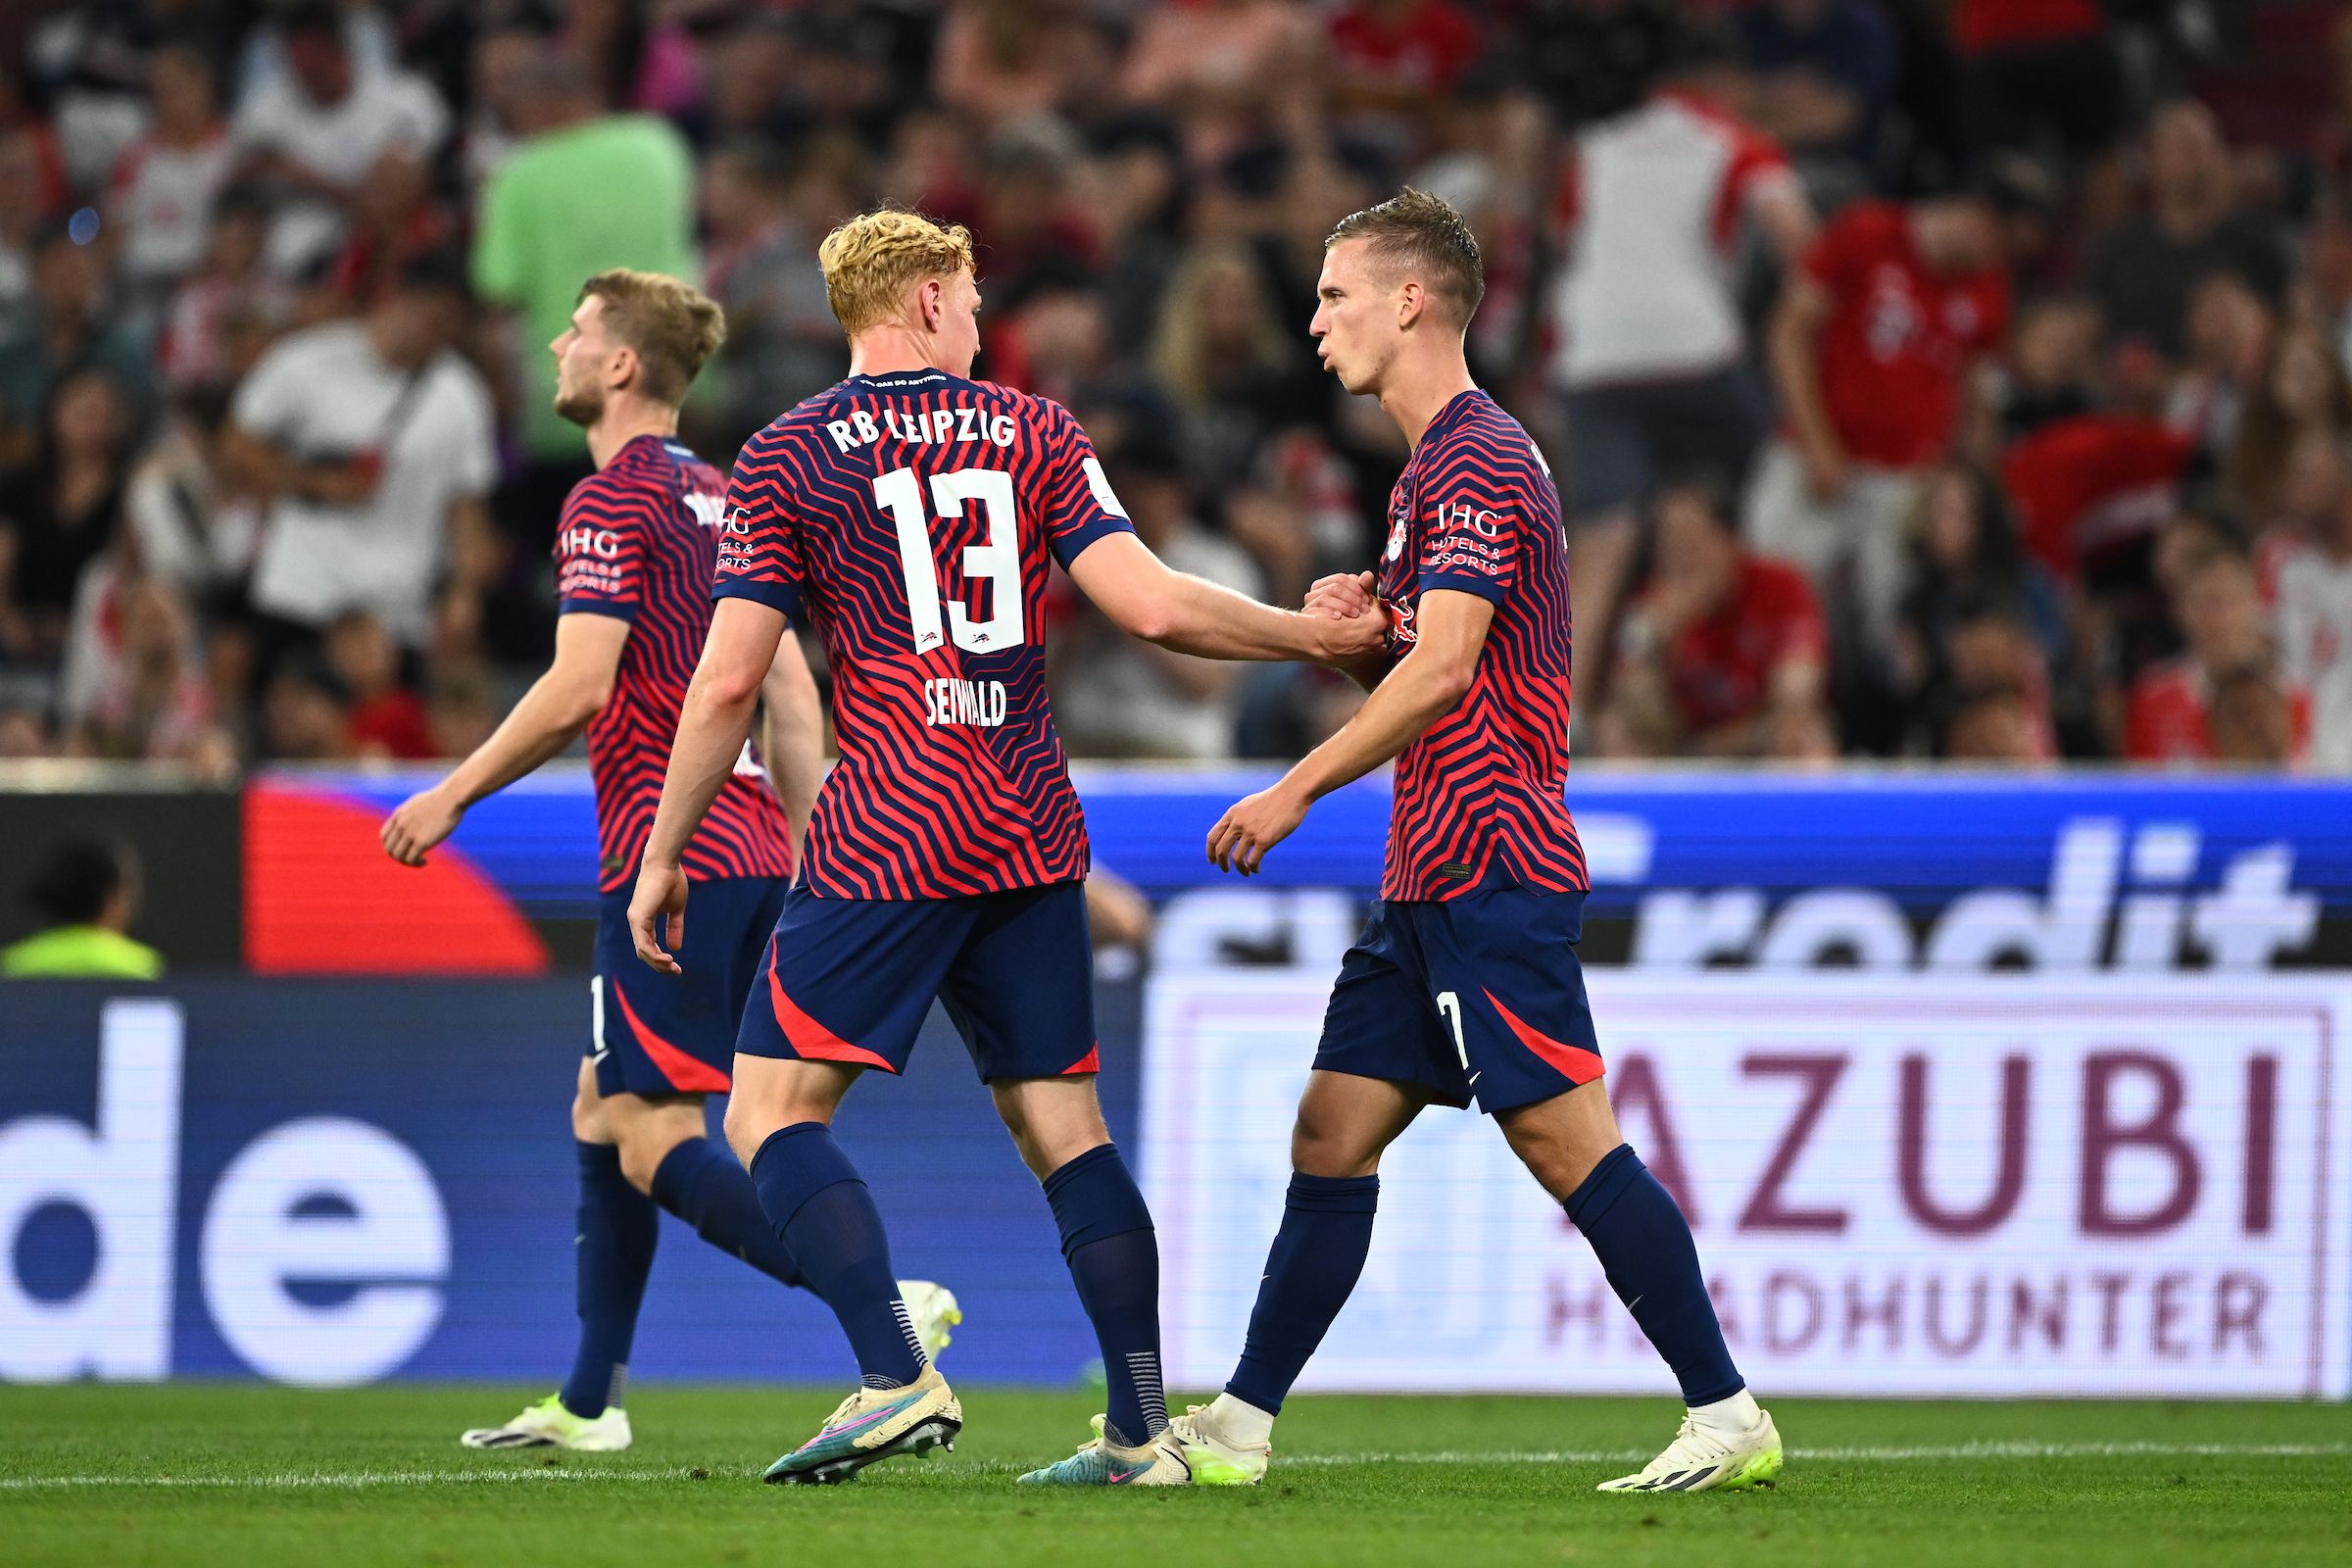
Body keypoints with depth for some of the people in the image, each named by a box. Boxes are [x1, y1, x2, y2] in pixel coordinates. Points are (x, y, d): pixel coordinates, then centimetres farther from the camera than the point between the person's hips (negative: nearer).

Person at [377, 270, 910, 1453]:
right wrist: (808, 856, 20)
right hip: (748, 850, 9)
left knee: (652, 1139, -11)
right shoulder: (721, 500, 17)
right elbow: (792, 693, 17)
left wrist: (452, 795, -8)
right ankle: (587, 1403, 19)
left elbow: (579, 687, -17)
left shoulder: (613, 501, -9)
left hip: (670, 855, -9)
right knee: (602, 1110, 17)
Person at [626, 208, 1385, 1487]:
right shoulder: (1032, 431, 7)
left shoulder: (788, 459, 1)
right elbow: (1148, 605, -2)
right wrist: (1311, 635, 13)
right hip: (1033, 834, 4)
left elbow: (729, 679, -3)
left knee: (772, 1111, -1)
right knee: (1059, 1120, 9)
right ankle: (1141, 1430, 4)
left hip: (885, 840, -4)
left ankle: (898, 1377, -19)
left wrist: (663, 857, 5)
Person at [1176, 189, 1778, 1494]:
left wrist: (1298, 788, -20)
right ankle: (1238, 1426, 10)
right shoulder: (1436, 466, 20)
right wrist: (1351, 628, 6)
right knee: (1333, 1133, 8)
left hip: (1489, 871, -10)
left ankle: (1728, 1415, -8)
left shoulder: (1478, 463, -13)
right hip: (1434, 881, 10)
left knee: (1564, 1140, -11)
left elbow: (1443, 668, -22)